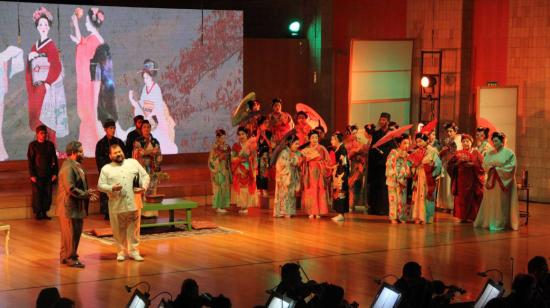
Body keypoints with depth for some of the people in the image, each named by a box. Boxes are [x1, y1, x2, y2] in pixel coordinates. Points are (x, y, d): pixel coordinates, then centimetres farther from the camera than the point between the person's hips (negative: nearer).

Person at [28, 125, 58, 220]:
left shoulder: (50, 144, 6)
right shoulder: (33, 145, -2)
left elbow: (54, 159, 9)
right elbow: (30, 161, -4)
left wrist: (55, 173, 3)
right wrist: (32, 175, -9)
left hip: (48, 174, 3)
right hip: (37, 175, -3)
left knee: (48, 194, 3)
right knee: (37, 194, -1)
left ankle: (44, 212, 14)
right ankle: (37, 213, 10)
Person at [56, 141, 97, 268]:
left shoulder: (76, 166, 15)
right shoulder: (68, 168, -19)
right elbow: (71, 189, -26)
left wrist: (88, 193, 4)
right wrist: (86, 195, -18)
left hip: (77, 207, 10)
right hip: (69, 207, -10)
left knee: (76, 233, 16)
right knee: (71, 234, -1)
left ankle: (66, 256, 26)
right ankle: (70, 258, 8)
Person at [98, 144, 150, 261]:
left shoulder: (133, 162, 9)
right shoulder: (106, 169, 4)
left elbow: (145, 176, 11)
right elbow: (100, 185, 0)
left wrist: (144, 187, -7)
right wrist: (112, 188, -18)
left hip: (133, 203, 1)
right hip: (116, 205, -1)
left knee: (134, 229, 6)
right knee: (119, 230, 5)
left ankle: (134, 251, 16)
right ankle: (122, 251, 19)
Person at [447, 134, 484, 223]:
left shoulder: (476, 153, 6)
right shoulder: (458, 153, 11)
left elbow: (482, 164, -3)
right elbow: (450, 165, 4)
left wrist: (472, 164, -16)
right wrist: (459, 161, -12)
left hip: (473, 180, -2)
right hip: (461, 179, 2)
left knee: (472, 198, -3)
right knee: (461, 198, -1)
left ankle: (472, 216, 3)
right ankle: (463, 217, 4)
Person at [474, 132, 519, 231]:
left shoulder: (509, 153, -4)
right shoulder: (490, 153, 12)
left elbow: (511, 167, -11)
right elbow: (485, 164, 7)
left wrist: (497, 169, -15)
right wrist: (490, 168, -14)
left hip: (503, 181, -5)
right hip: (491, 181, 5)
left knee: (501, 203, -3)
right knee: (490, 202, 4)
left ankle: (500, 223, 2)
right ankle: (489, 222, 11)